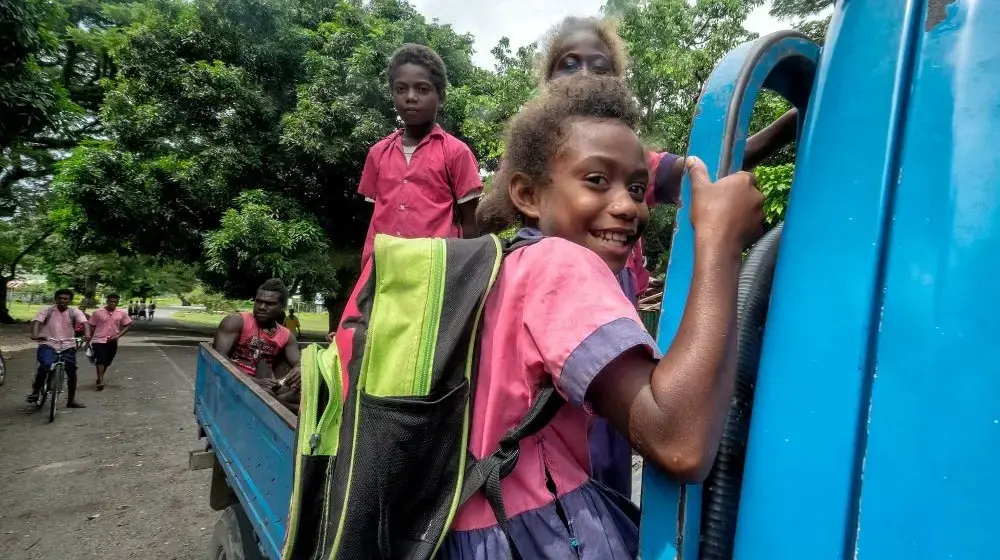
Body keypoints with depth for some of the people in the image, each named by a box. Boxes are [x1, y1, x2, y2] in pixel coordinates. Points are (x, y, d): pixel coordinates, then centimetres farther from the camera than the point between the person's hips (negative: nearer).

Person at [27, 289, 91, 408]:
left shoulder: (75, 312, 1)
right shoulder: (47, 311, 0)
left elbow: (84, 323, -15)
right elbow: (36, 321, -15)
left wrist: (87, 334, -36)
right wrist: (34, 334, -36)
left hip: (68, 346, 2)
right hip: (48, 345, -2)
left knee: (72, 371, 2)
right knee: (45, 366, -26)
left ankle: (71, 400, 18)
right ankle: (35, 391, -2)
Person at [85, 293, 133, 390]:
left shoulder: (121, 313, -1)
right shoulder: (98, 313, -5)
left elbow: (129, 325, 5)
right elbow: (92, 327, 2)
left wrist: (118, 335, -6)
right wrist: (89, 339, 3)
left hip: (112, 342, 3)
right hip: (99, 340, -3)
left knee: (107, 362, 14)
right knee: (100, 360, -15)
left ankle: (100, 378, 33)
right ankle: (100, 381, -15)